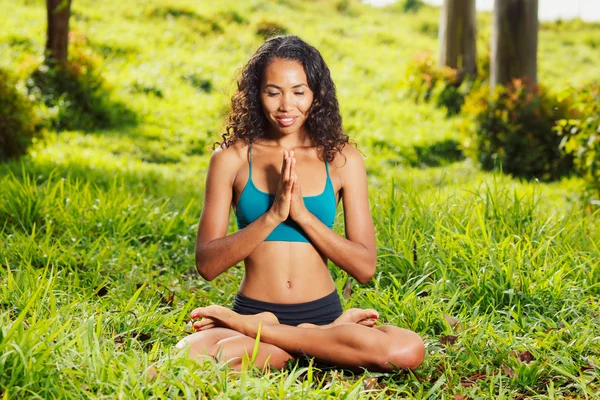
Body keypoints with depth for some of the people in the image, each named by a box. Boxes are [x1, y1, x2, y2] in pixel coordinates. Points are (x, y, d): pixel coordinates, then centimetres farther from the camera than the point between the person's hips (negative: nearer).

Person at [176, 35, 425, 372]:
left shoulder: (342, 159, 4)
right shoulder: (232, 158, 2)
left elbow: (365, 267, -1)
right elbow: (207, 264, -4)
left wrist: (302, 214, -12)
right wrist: (272, 216, -16)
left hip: (323, 312, 3)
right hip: (252, 307, -3)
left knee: (410, 350, -28)